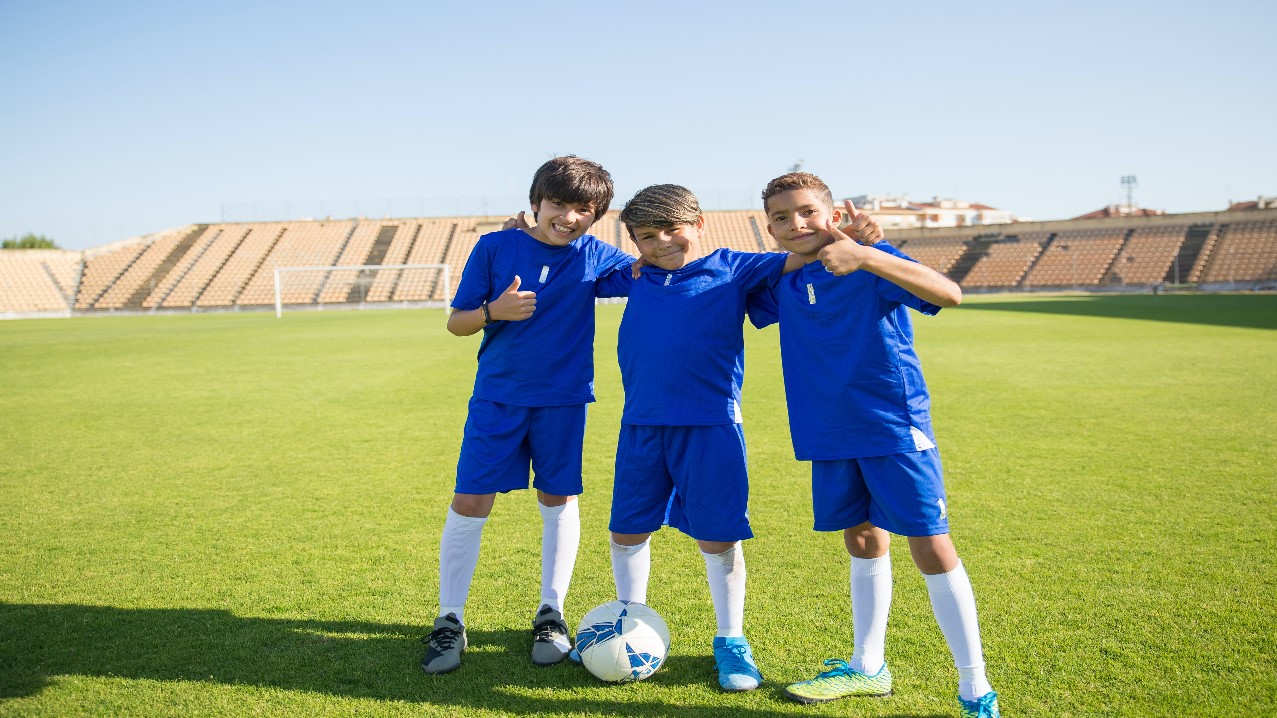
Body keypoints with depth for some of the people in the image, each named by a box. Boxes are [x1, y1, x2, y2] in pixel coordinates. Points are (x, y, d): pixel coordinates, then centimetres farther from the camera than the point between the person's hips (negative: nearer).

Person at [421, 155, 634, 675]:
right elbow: (456, 323, -1)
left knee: (559, 500, 8)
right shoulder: (494, 248, -3)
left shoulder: (594, 257, -1)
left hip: (563, 399, 1)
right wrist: (493, 311, -20)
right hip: (497, 397, -1)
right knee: (469, 502, -3)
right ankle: (449, 621, 12)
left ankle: (551, 613, 24)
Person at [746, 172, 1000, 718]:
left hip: (895, 427, -6)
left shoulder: (873, 263, -12)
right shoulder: (783, 284, 6)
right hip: (830, 435, 6)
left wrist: (865, 256, -36)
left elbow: (949, 294, -28)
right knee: (862, 542, 18)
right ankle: (867, 667, 32)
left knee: (931, 547, -5)